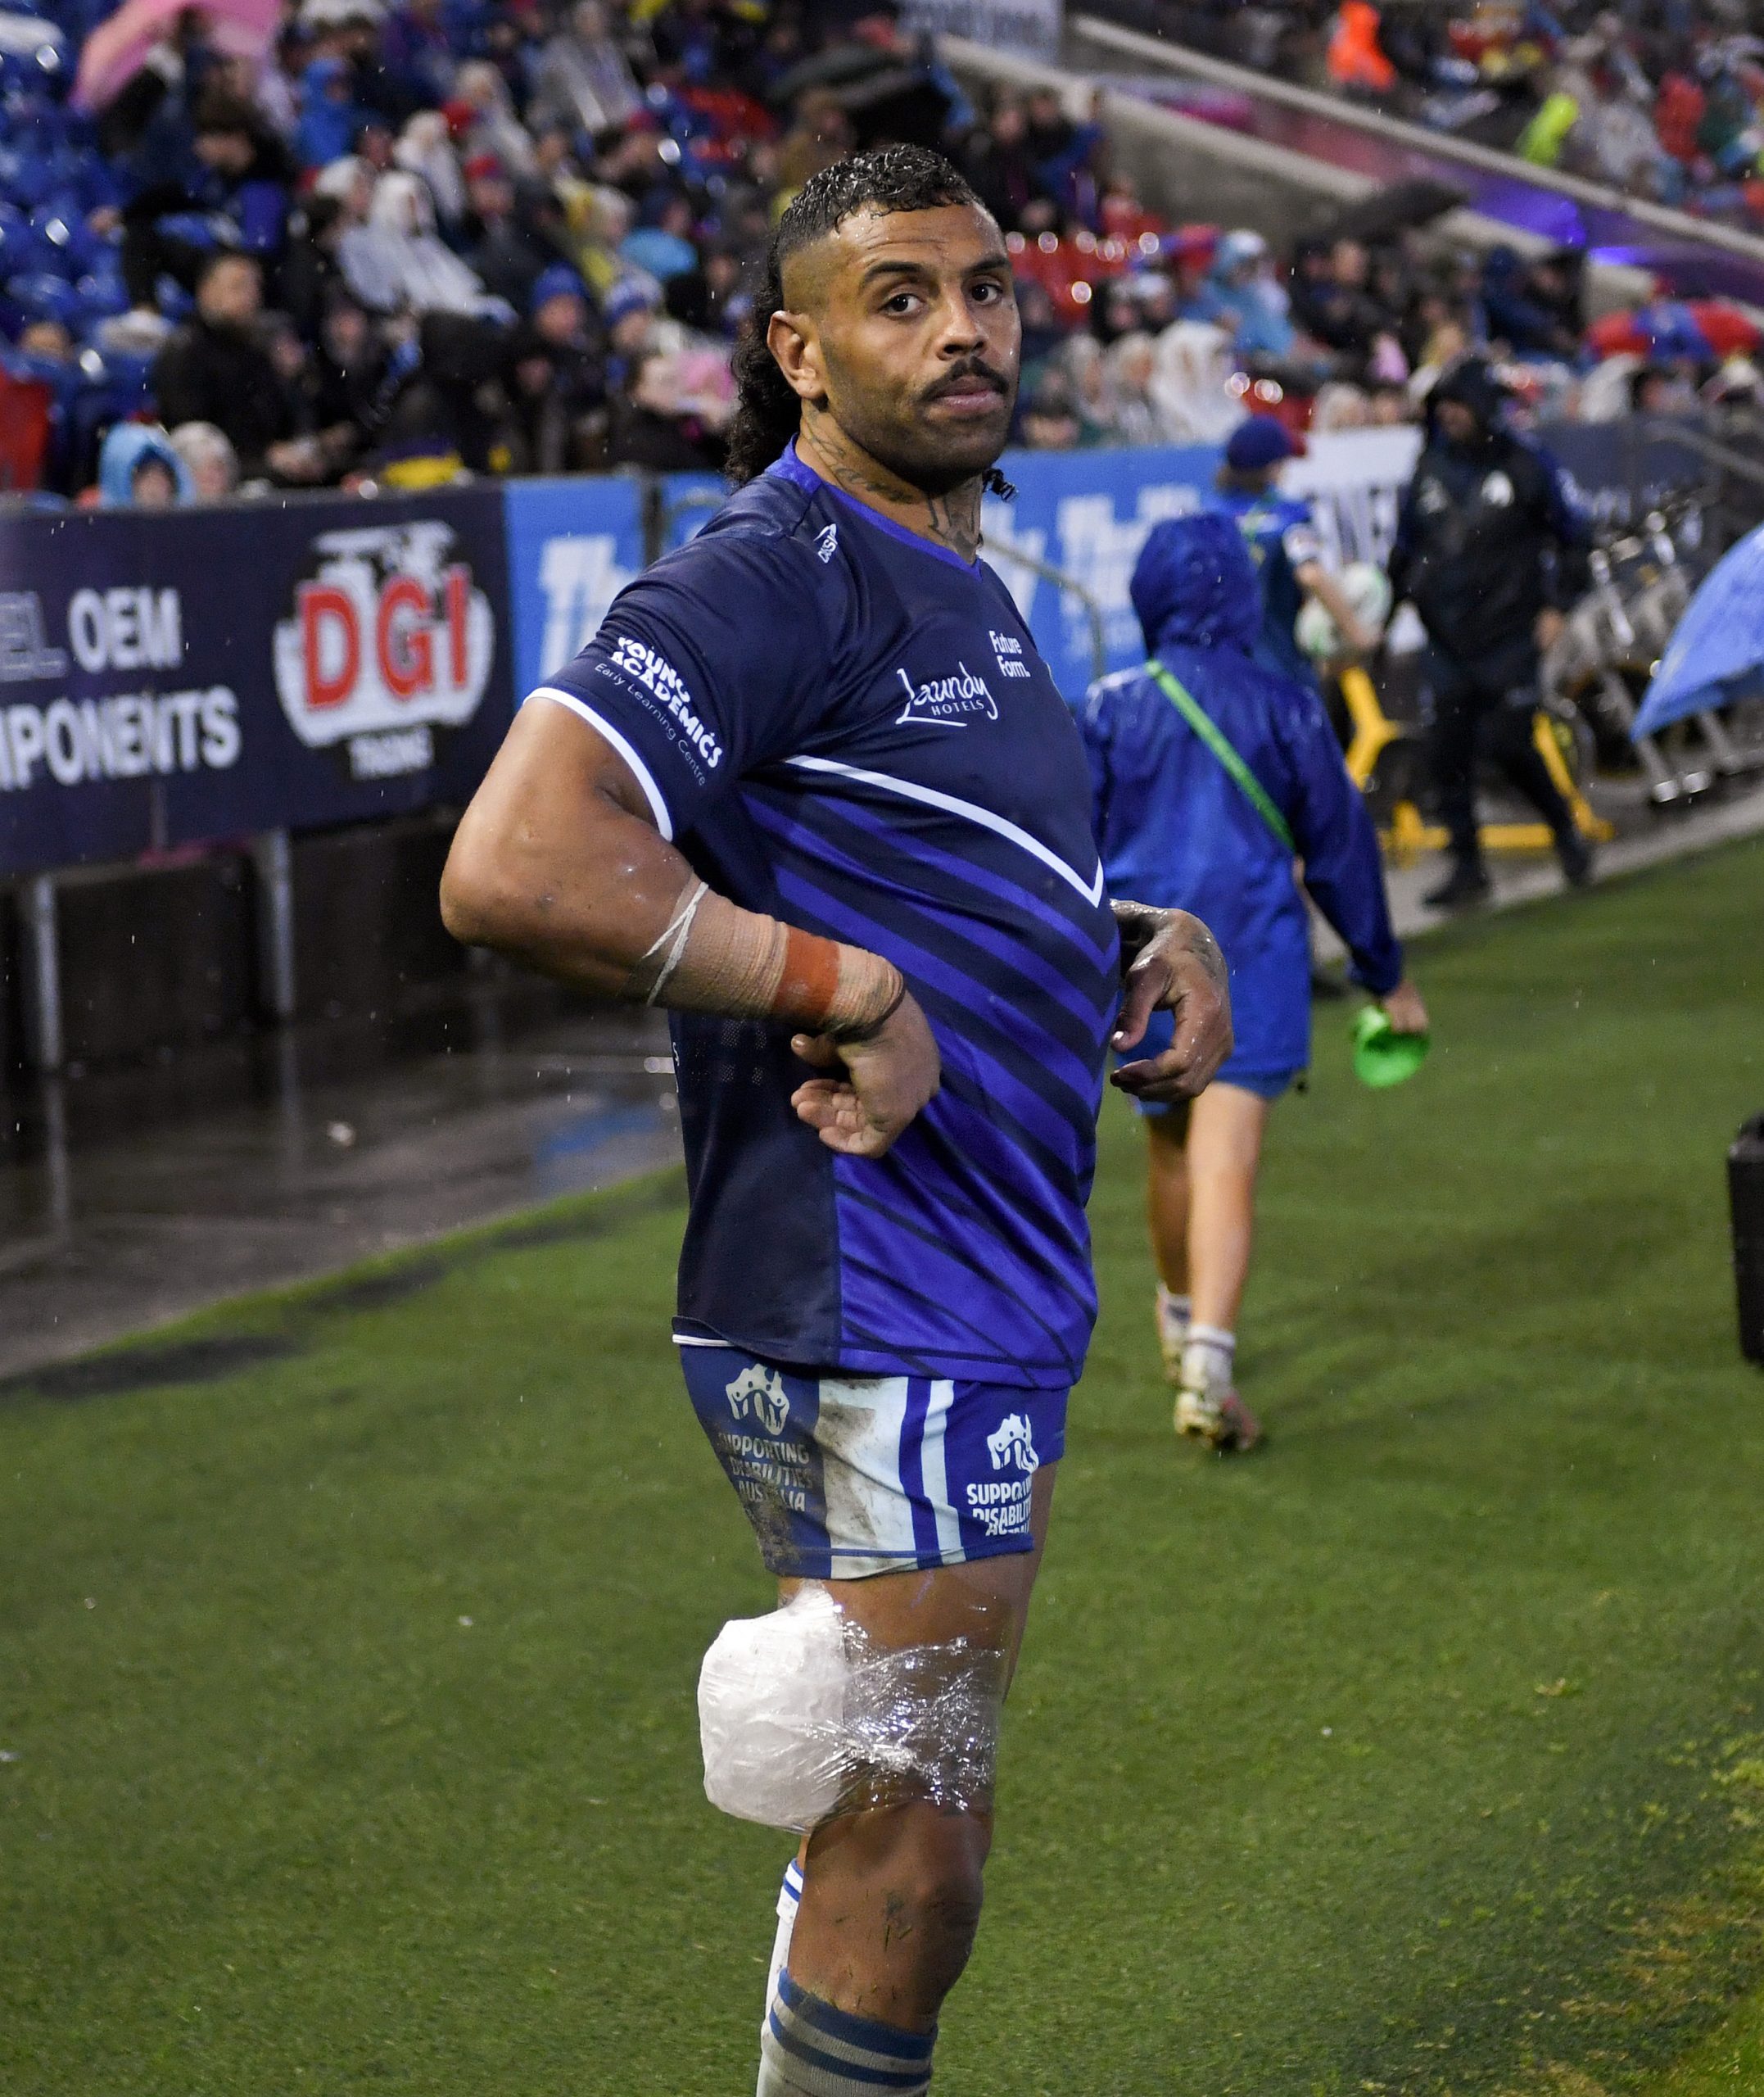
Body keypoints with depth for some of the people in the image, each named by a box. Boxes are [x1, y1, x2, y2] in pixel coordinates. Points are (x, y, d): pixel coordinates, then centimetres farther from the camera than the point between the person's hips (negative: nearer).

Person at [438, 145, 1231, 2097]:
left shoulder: (965, 592, 17)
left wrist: (1146, 941, 10)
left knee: (872, 1825, 20)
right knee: (909, 1863, -4)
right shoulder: (775, 570, -14)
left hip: (971, 1294, 10)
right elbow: (513, 868, -27)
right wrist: (847, 994, -22)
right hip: (880, 1299, -10)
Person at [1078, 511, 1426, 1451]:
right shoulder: (1285, 708, -2)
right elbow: (1340, 847, 5)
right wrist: (1386, 975, 14)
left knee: (1170, 1147, 22)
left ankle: (1181, 1318, 42)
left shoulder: (1108, 708, -1)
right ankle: (1207, 1363, -22)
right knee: (1226, 1166, -8)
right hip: (1253, 960, -2)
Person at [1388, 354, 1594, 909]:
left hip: (1511, 635, -4)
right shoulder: (1428, 469, 9)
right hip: (1446, 639, 4)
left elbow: (1574, 534, 3)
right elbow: (1406, 546, 20)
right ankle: (1467, 868, 9)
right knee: (1448, 754, 0)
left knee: (1507, 743, -11)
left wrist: (1557, 604, -3)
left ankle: (1566, 830, 14)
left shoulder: (1526, 464, -3)